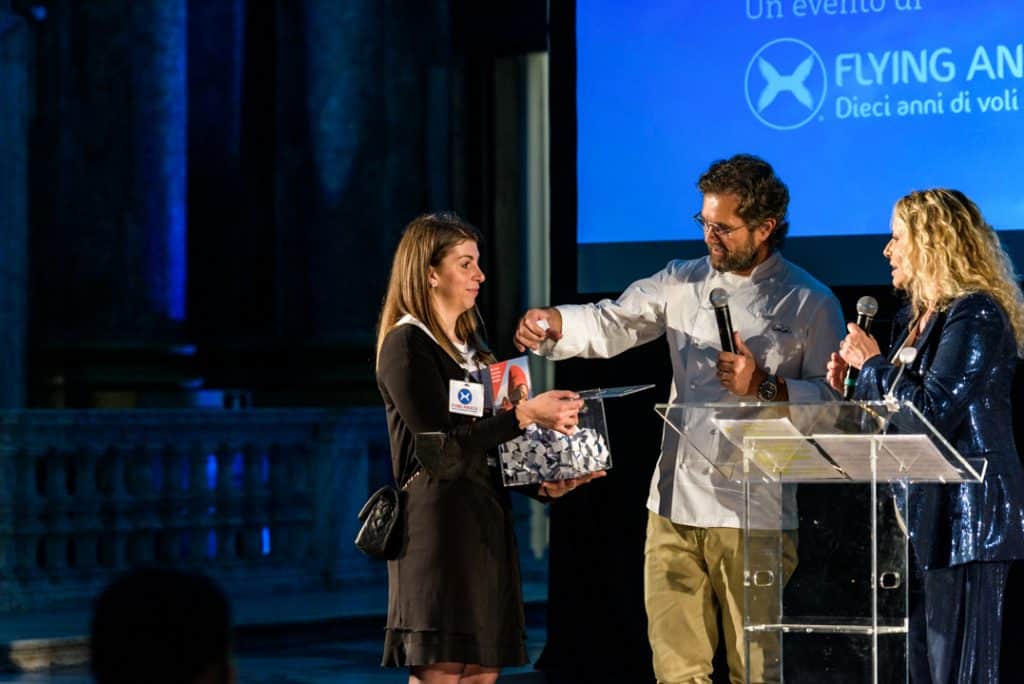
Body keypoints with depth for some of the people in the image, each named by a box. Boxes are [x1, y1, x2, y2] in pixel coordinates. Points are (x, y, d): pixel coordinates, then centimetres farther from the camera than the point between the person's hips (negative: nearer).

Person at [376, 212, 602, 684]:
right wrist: (527, 414, -17)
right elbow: (444, 448, -16)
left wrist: (540, 485, 4)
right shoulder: (406, 345, -7)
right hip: (438, 525, -9)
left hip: (486, 525, 9)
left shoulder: (471, 344, 20)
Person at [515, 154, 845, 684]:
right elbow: (612, 324, 1)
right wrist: (553, 324, -18)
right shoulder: (682, 283, 11)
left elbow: (834, 401, -4)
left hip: (752, 517, -4)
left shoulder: (811, 303, -1)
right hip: (676, 506, 4)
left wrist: (763, 387, -18)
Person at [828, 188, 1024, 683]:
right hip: (918, 513, 10)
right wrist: (852, 385, 8)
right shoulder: (913, 318, 17)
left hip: (965, 513, -10)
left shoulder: (976, 316, -12)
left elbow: (933, 412, -21)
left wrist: (872, 363, -11)